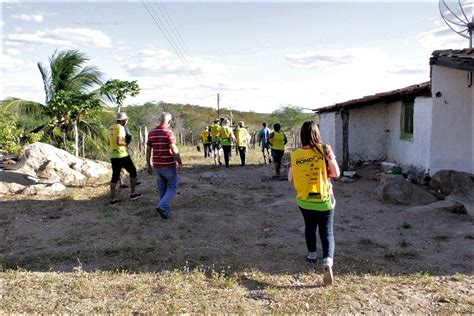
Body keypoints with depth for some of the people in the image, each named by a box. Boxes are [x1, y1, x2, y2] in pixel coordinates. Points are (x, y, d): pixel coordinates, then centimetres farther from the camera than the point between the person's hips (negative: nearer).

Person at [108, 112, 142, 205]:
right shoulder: (120, 128, -13)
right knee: (133, 171, 10)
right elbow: (119, 142, -25)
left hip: (113, 156, 8)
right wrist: (126, 143, -7)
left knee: (115, 176, 10)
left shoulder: (111, 128, 14)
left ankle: (112, 199, 8)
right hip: (122, 155, -8)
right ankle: (132, 193, 15)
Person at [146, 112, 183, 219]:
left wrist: (148, 165, 14)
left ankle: (166, 210, 24)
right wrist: (180, 162, -10)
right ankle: (162, 206, -10)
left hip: (157, 165, 6)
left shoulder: (151, 133, 4)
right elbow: (174, 150, -21)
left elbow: (148, 150, 6)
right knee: (172, 187, 8)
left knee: (162, 189, 18)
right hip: (169, 165, -6)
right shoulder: (169, 132, -15)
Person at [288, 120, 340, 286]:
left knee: (310, 227, 25)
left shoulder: (295, 155, -8)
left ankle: (311, 255, 39)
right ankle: (328, 260, -13)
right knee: (327, 231, 6)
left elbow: (290, 178, -1)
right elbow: (336, 173, -8)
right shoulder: (325, 150, -12)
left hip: (304, 199, 2)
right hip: (324, 199, -2)